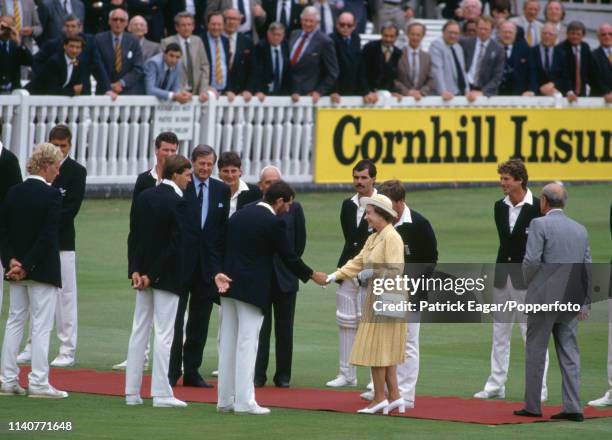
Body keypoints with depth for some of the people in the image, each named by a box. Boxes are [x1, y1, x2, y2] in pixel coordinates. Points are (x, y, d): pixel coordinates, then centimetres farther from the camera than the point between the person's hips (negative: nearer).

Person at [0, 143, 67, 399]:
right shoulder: (51, 195, -13)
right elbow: (48, 236, -18)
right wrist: (26, 267, -14)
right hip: (43, 271, -6)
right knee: (41, 325, -2)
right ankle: (39, 383, -4)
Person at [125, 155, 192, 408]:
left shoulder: (144, 197, 6)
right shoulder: (177, 202, -15)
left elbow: (135, 235, 5)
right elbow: (176, 243, -18)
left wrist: (136, 270, 2)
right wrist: (152, 275, -10)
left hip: (143, 272, 7)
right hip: (167, 275, -7)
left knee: (139, 331, 11)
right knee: (164, 334, -3)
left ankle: (132, 392, 13)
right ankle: (161, 394, -2)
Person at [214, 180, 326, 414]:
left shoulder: (240, 214, 10)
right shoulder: (273, 222, -12)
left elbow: (221, 246, 7)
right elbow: (289, 256, -6)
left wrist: (218, 273, 1)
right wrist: (311, 275, 7)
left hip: (228, 285, 7)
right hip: (252, 288, -7)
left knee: (228, 342, 11)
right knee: (247, 343, -4)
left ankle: (225, 399, 15)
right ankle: (244, 401, -5)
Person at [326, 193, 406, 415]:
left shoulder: (392, 237, -14)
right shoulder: (373, 238, 15)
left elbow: (395, 270, -21)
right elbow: (358, 262, 13)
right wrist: (335, 276, 3)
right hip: (375, 299, 9)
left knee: (377, 348, -5)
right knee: (384, 350, 10)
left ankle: (379, 398, 0)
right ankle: (395, 396, 13)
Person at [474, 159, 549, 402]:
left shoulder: (537, 208, -11)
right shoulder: (500, 207, 7)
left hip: (527, 279, -6)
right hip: (503, 276, 6)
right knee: (500, 333, 11)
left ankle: (539, 388, 4)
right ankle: (496, 385, 18)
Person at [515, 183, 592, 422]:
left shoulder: (539, 224, -8)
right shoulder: (580, 229, 11)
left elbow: (531, 261, -15)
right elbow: (587, 269, 12)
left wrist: (530, 285, 4)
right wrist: (585, 303, 16)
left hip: (543, 297, -5)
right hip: (571, 300, 5)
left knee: (535, 351, 4)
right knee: (568, 352, 7)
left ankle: (532, 406, 7)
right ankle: (572, 408, 1)